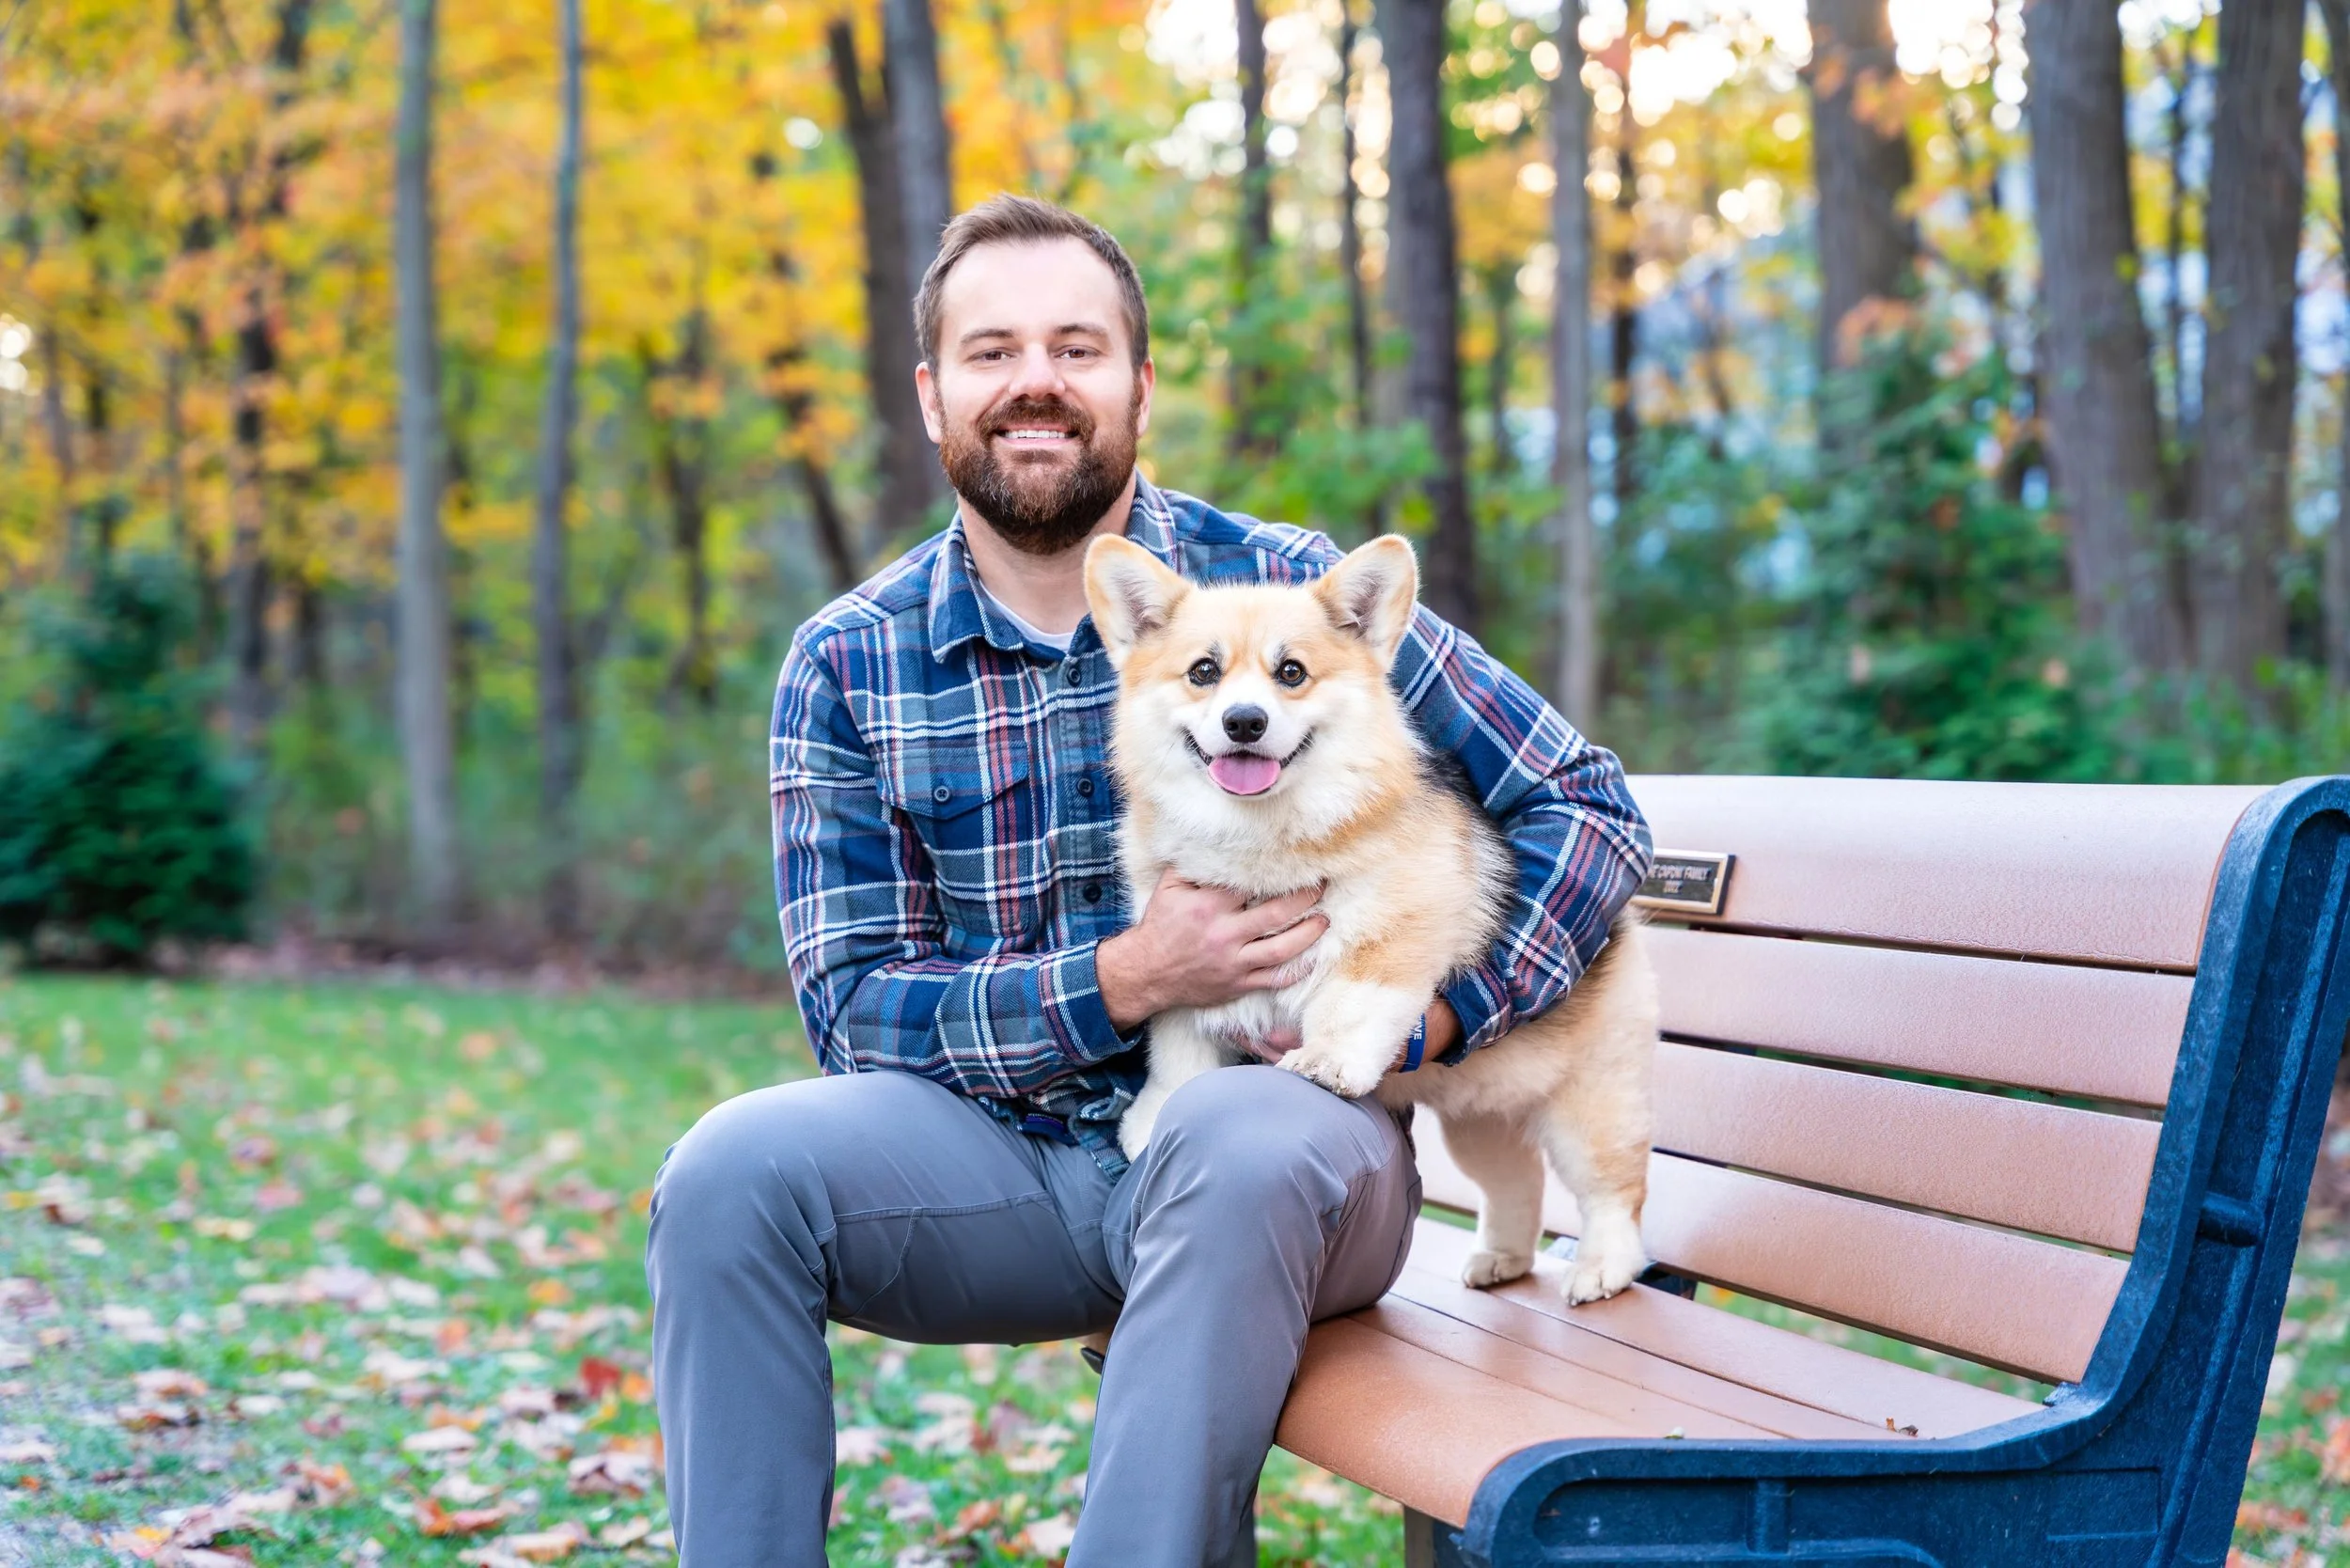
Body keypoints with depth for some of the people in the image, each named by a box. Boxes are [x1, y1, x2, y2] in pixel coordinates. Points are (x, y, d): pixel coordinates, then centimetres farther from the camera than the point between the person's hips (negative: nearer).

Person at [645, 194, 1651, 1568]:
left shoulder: (1289, 590, -3)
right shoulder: (845, 668, 2)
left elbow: (1587, 807, 0)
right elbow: (855, 1010, -4)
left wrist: (1423, 1017, -16)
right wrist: (1124, 981, -19)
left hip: (1266, 1132, -2)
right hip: (1005, 1158, 2)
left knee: (1246, 1144, -35)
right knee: (736, 1170, -23)